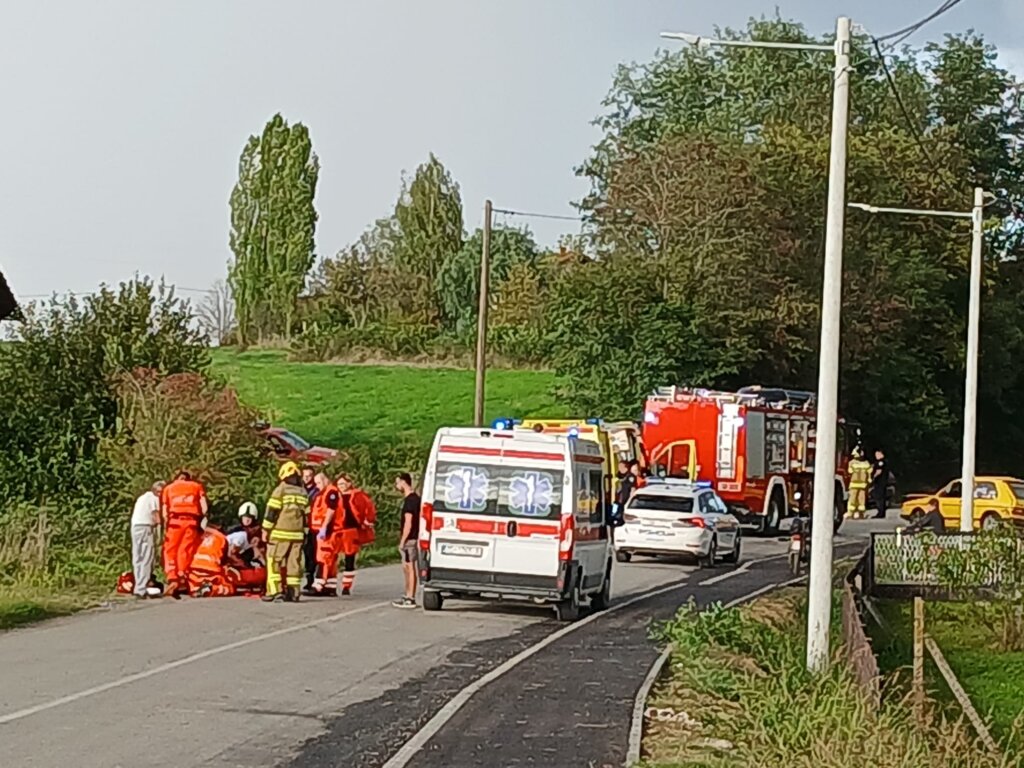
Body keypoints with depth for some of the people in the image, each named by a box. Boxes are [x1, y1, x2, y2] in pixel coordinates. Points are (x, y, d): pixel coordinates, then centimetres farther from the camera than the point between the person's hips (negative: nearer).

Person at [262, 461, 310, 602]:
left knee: (274, 562, 0)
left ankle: (275, 591, -9)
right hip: (297, 535, 5)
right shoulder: (303, 493, 11)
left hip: (280, 534, -5)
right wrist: (305, 533, 20)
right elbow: (307, 515, 13)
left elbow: (271, 512, -9)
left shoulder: (280, 490, -7)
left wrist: (266, 529, -3)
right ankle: (293, 593, 5)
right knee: (294, 563, 7)